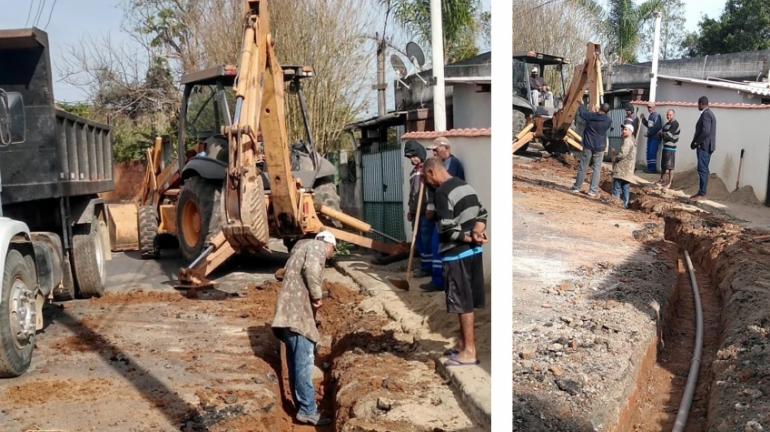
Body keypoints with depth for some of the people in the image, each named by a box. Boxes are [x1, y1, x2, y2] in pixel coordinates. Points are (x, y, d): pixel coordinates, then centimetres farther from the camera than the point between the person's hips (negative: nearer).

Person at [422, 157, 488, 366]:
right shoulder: (465, 186, 11)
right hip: (473, 251, 9)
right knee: (467, 301, 15)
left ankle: (469, 352, 6)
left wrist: (470, 238, -10)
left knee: (463, 304, -1)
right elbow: (482, 214, 11)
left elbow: (447, 229, -21)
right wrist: (477, 233, -7)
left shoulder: (442, 192, -16)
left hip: (457, 254, -9)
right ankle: (464, 343, 26)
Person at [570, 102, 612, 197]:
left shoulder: (590, 116, -9)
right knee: (597, 168, 3)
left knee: (583, 167, 9)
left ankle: (576, 188, 18)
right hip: (599, 147, -1)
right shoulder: (608, 121, -9)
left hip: (588, 145, 1)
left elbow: (581, 112, 11)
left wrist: (582, 105, 33)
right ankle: (593, 190, -2)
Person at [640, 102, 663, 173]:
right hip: (650, 137, 9)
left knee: (652, 153, -12)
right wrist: (643, 119, 12)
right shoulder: (650, 115, 15)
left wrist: (650, 132, -17)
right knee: (649, 153, 10)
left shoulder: (656, 115, -12)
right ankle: (649, 168, 17)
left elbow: (657, 126, -21)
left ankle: (653, 169, -8)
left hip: (655, 137, -9)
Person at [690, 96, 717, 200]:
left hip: (704, 146, -11)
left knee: (702, 170, -9)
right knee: (704, 170, 12)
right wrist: (696, 142, 11)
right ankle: (701, 192, 16)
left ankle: (701, 194, -9)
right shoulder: (709, 113, 17)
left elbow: (705, 131, -25)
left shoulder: (705, 114, -15)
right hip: (706, 146, 11)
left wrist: (696, 142, -14)